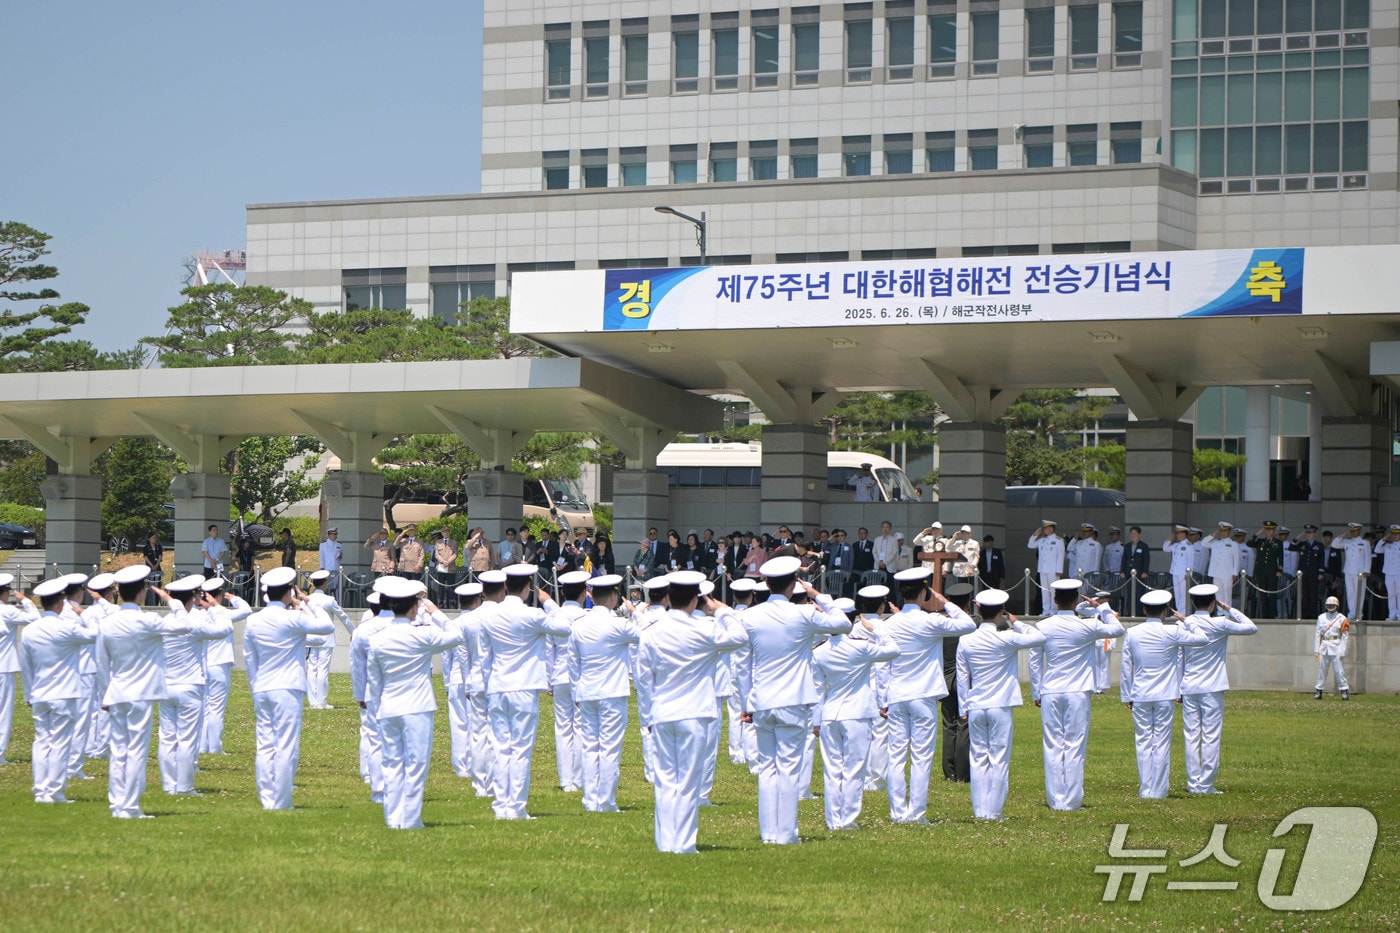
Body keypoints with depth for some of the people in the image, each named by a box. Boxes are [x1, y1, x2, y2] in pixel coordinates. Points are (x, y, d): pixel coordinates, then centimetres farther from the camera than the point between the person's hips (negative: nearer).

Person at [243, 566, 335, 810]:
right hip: (288, 689, -6)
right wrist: (305, 605, 3)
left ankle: (266, 799, 9)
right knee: (286, 747, -3)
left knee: (265, 745, 8)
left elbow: (249, 659, 13)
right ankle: (280, 801, -4)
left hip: (261, 690, 6)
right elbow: (328, 626, -4)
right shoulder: (293, 619, -11)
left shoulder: (253, 621, 7)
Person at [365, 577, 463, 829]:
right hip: (417, 709, -4)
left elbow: (372, 680, 10)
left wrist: (375, 711, 19)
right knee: (416, 764, 1)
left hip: (387, 710, 4)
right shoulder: (422, 635, -10)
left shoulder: (377, 639, 3)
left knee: (392, 764, 10)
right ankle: (410, 818, 0)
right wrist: (436, 614, 13)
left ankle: (393, 818, 10)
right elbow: (455, 636, 3)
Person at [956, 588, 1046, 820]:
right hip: (1000, 706, -3)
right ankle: (993, 810, 1)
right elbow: (1039, 638, -2)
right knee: (999, 760, 2)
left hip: (975, 707, 3)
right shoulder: (1006, 639, -10)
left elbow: (962, 678, 8)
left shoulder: (966, 641, 2)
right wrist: (1016, 623, 6)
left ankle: (979, 810, 7)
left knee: (978, 759, 8)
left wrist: (964, 708, 15)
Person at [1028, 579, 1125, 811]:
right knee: (1075, 747, 2)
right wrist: (1102, 608, 20)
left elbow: (1035, 662, 7)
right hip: (1077, 692, -2)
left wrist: (1036, 693, 16)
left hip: (1050, 694, 2)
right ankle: (1072, 800, 1)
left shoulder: (1043, 627, -1)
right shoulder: (1087, 627, -7)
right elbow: (1117, 629, 9)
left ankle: (1055, 800, 6)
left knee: (1053, 747, 5)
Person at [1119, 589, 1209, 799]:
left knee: (1143, 742, 7)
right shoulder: (1172, 633, -8)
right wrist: (1186, 621, 9)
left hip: (1140, 696, 2)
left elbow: (1125, 666, 5)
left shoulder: (1132, 633, 0)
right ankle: (1158, 791, 2)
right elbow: (1204, 638, -1)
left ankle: (1145, 789, 7)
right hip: (1165, 695, -2)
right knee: (1161, 742, 2)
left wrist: (1127, 695, 14)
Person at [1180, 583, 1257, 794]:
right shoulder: (1220, 624, -8)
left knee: (1191, 737, 6)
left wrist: (1178, 690, 14)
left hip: (1189, 690, 4)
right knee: (1211, 737, -1)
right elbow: (1251, 627, 1)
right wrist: (1229, 610, 7)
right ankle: (1206, 784, -2)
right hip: (1212, 689, -4)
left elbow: (1178, 659, 8)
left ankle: (1193, 783, 8)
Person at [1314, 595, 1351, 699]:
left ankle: (1344, 690, -3)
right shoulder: (1321, 617, 11)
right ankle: (1318, 691, 10)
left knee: (1338, 670, -7)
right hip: (1324, 647, 4)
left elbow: (1345, 637, -1)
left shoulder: (1342, 619, 1)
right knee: (1322, 670, 4)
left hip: (1336, 647, -4)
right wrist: (1316, 650, 6)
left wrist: (1342, 652, -8)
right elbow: (1318, 634, 12)